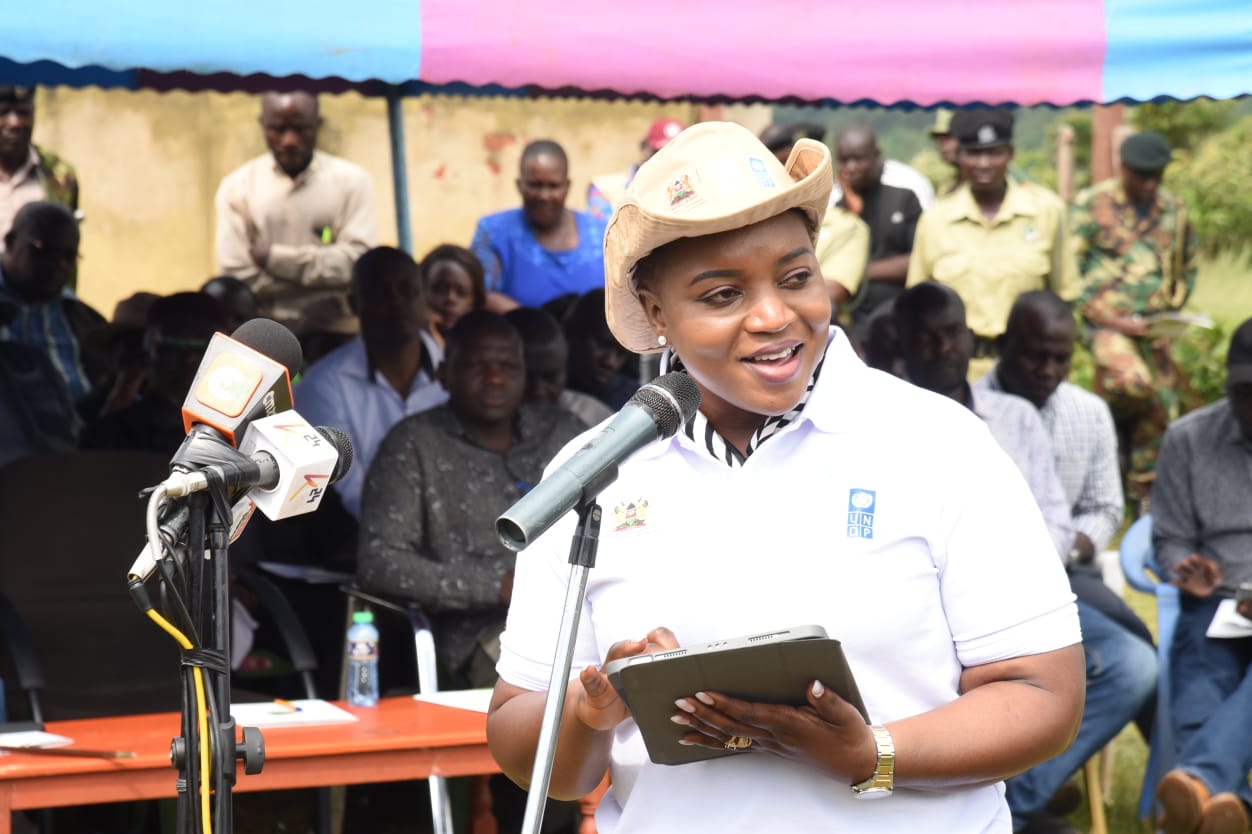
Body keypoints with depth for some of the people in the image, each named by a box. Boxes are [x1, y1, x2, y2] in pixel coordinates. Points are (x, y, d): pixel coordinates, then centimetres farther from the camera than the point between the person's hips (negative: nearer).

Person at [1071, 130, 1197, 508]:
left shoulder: (1174, 211, 9)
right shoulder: (1093, 205, -4)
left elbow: (1188, 268, 23)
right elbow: (1069, 274, -7)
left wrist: (1170, 310, 5)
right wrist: (1115, 320, -12)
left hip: (1154, 329, 5)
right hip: (1107, 323, -5)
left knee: (1162, 410, 3)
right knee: (1134, 382, -30)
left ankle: (1143, 497, 18)